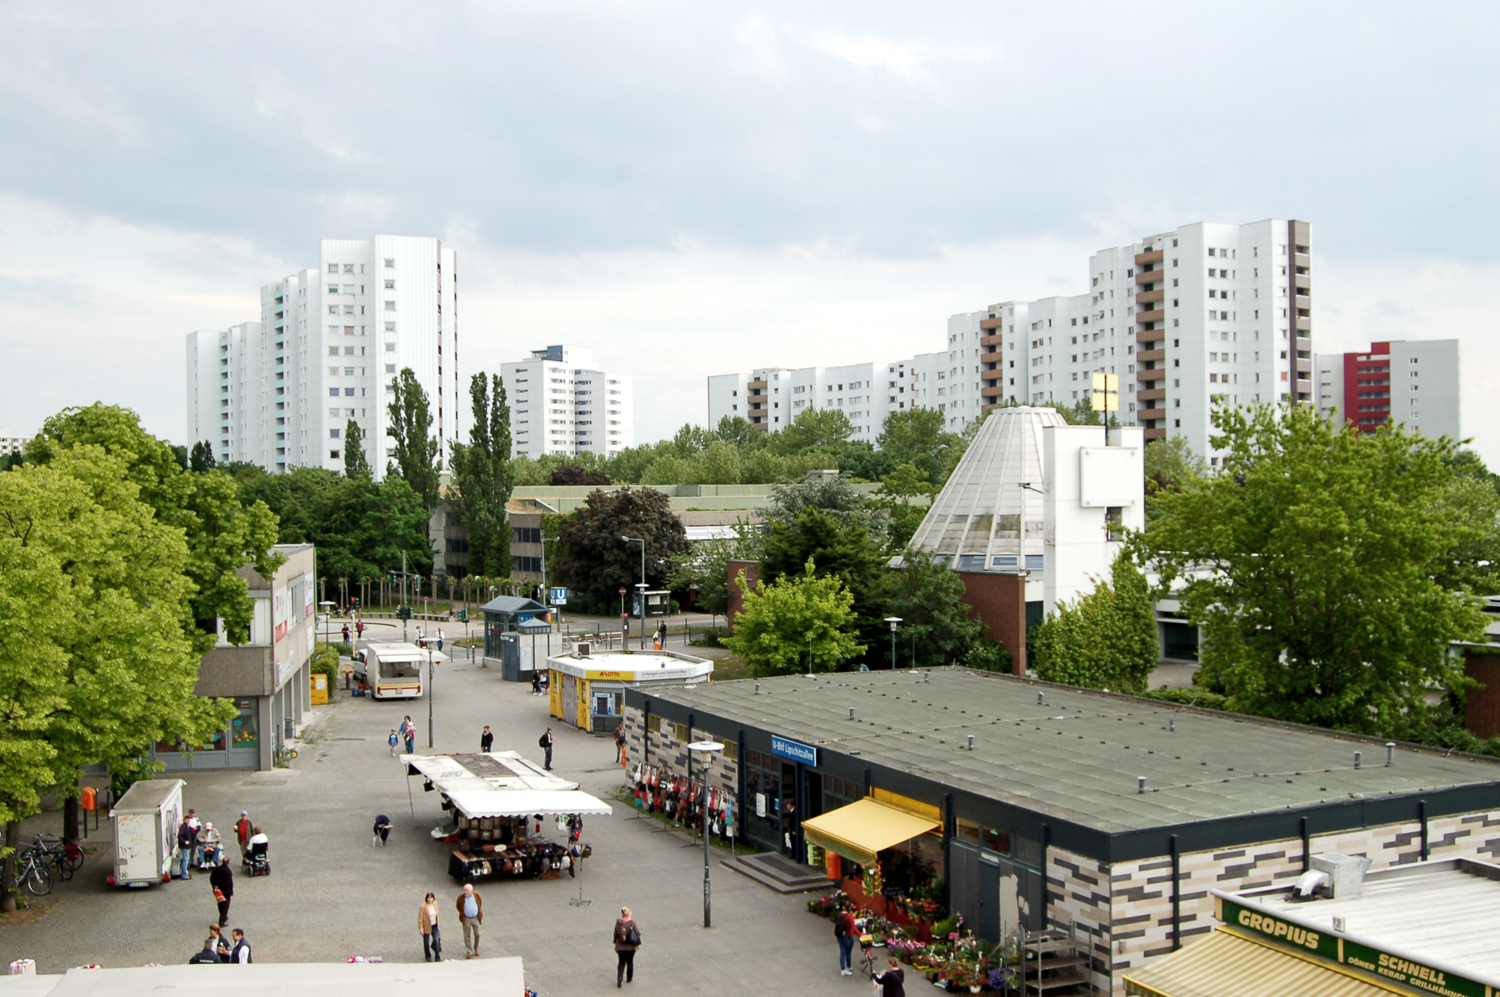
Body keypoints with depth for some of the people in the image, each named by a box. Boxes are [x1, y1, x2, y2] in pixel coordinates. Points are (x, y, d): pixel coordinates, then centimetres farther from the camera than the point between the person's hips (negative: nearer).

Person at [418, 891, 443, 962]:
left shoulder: (435, 903, -5)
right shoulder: (423, 907, -21)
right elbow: (420, 918, -15)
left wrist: (438, 924, 14)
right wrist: (421, 928, -15)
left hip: (434, 926, 4)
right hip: (426, 927, -4)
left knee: (436, 940, -4)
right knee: (426, 943, 11)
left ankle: (437, 958, 7)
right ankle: (428, 956, 34)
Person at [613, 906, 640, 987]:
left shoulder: (618, 923, -7)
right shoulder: (632, 922, -13)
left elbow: (615, 934, -2)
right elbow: (638, 933, -10)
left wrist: (615, 943, 13)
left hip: (620, 947, 1)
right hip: (630, 947, -1)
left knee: (621, 962, 10)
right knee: (630, 962, 17)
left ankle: (620, 977, -12)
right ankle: (629, 978, 27)